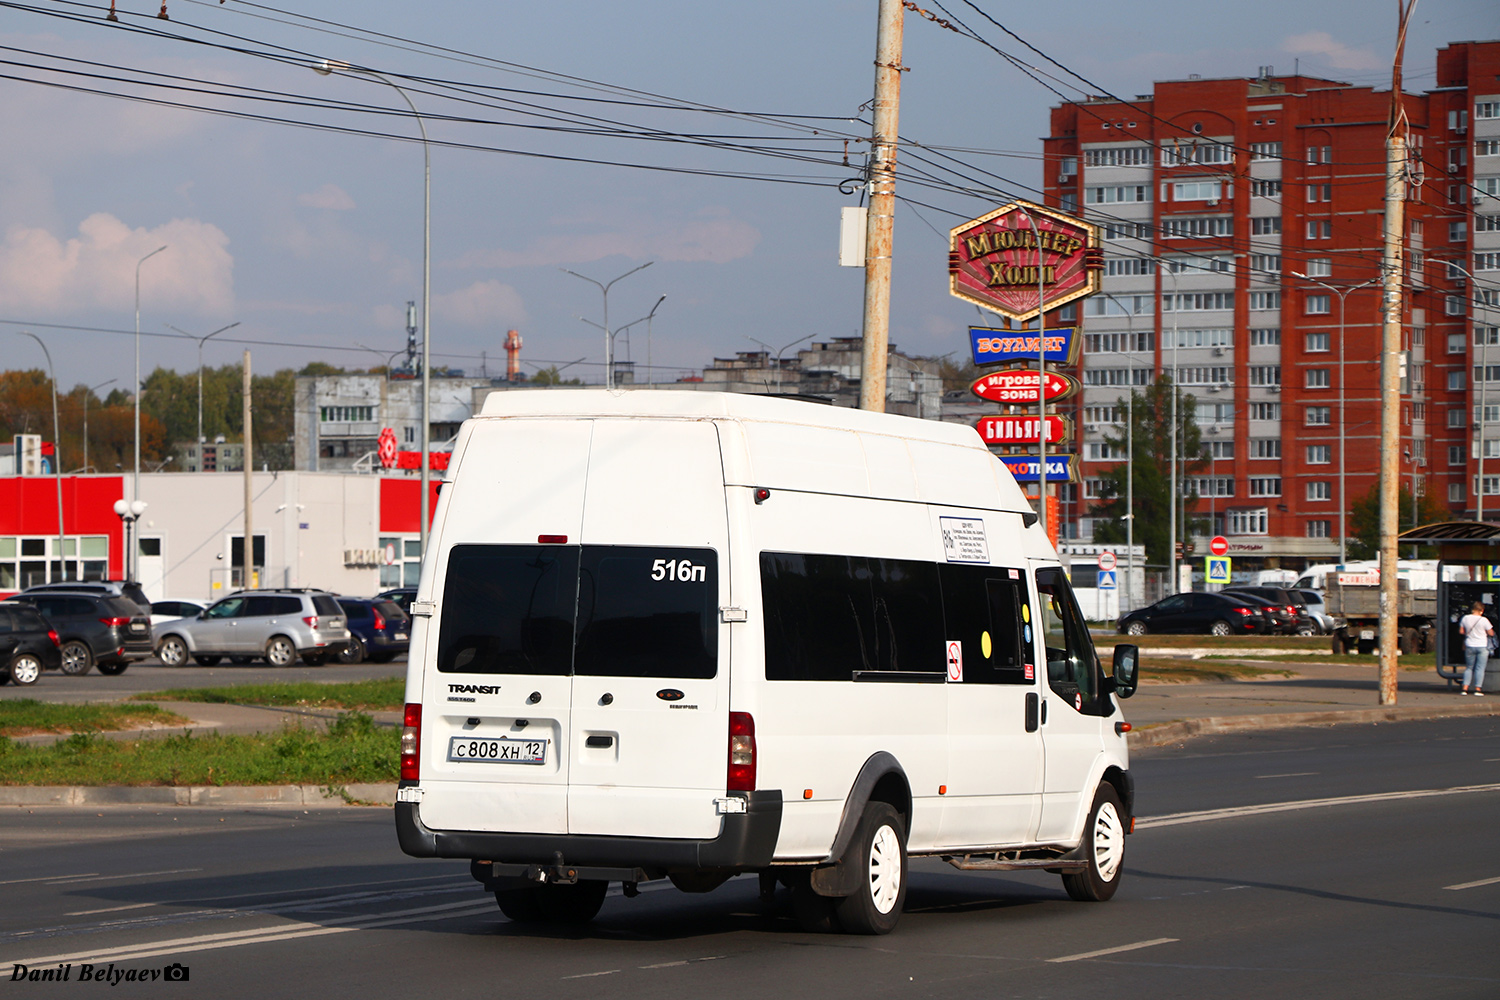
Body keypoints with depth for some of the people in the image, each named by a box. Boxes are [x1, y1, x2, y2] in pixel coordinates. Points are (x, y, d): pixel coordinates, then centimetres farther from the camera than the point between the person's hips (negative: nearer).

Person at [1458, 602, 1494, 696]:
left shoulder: (1465, 618, -3)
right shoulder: (1484, 620, -13)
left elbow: (1461, 631, 7)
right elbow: (1491, 633, -5)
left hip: (1469, 646, 3)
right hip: (1482, 646, -3)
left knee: (1469, 668, 13)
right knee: (1480, 668, 2)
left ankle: (1465, 688, 5)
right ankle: (1478, 689, -1)